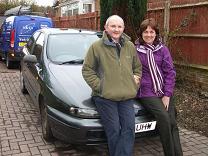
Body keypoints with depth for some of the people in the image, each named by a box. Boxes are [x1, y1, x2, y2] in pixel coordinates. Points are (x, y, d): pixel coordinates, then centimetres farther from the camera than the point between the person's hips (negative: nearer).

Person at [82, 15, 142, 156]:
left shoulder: (130, 47, 12)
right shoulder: (97, 46, -2)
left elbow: (138, 67, 24)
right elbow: (87, 70, -1)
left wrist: (136, 79, 6)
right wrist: (99, 86, -11)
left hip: (127, 96, 4)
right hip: (105, 97, -4)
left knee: (129, 130, -1)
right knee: (114, 132, 0)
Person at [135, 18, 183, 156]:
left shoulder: (163, 49, 5)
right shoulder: (135, 50, -2)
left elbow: (170, 72, 3)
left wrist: (167, 95, -4)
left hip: (165, 92, 3)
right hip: (147, 92, -3)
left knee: (172, 123, -5)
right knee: (163, 117, -21)